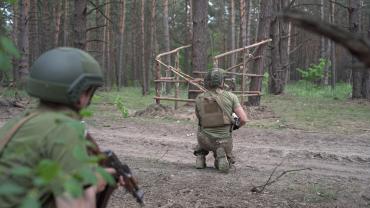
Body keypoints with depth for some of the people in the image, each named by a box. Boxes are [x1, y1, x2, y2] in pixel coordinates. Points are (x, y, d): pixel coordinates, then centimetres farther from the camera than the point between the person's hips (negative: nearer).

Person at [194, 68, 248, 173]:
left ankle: (200, 157, 15)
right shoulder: (230, 96, -8)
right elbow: (243, 119, -10)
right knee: (224, 164, 28)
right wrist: (236, 126, 12)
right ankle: (221, 157, -8)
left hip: (206, 141, 2)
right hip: (224, 141, -2)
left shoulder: (199, 99, -3)